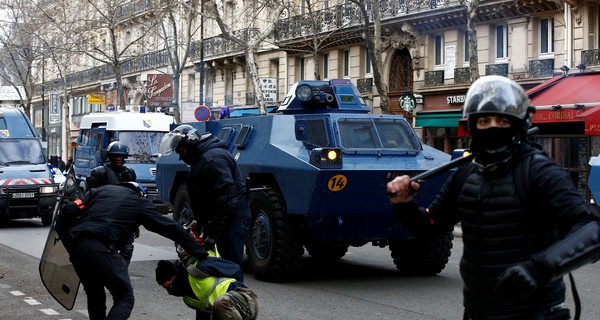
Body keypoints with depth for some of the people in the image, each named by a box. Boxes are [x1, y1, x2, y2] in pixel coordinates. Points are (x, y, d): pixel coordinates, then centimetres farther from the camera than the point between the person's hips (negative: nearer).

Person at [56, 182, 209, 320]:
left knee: (95, 296, 23)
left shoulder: (101, 190, 27)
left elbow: (68, 210, 14)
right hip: (100, 249, -5)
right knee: (125, 299, 6)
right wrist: (199, 252, 22)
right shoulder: (141, 203, 18)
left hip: (76, 246, 5)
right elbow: (172, 228, 17)